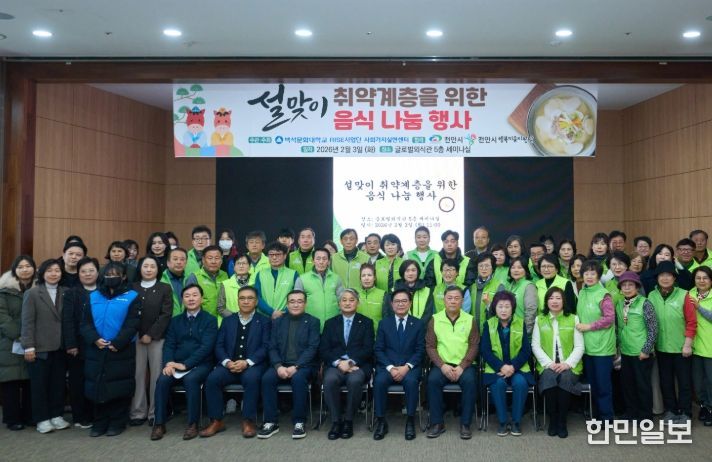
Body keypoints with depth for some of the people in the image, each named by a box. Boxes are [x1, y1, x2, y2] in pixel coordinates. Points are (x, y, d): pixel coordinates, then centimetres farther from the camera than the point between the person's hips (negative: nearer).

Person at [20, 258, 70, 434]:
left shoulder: (65, 293, 6)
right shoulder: (32, 293, -1)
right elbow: (27, 322, -6)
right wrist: (28, 346, -11)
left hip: (60, 347, 3)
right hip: (40, 348, -3)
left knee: (58, 383, 8)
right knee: (39, 384, 6)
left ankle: (56, 415, 21)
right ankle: (42, 419, 16)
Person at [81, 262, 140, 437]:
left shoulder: (131, 297, 1)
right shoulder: (93, 296, 13)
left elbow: (132, 324, -7)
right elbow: (85, 323, 5)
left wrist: (117, 343, -17)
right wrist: (94, 339, -12)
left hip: (121, 351, -3)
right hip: (96, 350, 3)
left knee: (119, 388, 1)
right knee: (98, 387, 7)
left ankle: (117, 423, 12)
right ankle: (100, 423, 18)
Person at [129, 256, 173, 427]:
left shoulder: (165, 288, 5)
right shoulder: (132, 288, 10)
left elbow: (166, 314, -3)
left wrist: (151, 334, -10)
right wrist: (137, 335, -5)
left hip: (157, 338, -1)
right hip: (136, 338, 1)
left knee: (156, 375, 1)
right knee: (138, 375, 2)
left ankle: (155, 413, 8)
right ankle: (138, 413, 11)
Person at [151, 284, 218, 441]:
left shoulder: (210, 320, 3)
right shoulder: (175, 321, 18)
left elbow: (206, 347, -9)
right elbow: (169, 344, 9)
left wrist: (185, 364, -19)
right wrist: (168, 363, -13)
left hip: (200, 365, -4)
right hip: (177, 365, 4)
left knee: (190, 379, -34)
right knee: (162, 380, -25)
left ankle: (193, 423, -22)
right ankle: (159, 423, -14)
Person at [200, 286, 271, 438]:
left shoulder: (264, 321, 8)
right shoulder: (228, 321, 17)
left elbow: (265, 347, -3)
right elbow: (219, 345, 9)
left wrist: (247, 362, -17)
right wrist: (227, 362, -11)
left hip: (253, 365, -3)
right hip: (229, 365, 3)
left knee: (251, 378, -35)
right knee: (212, 378, -25)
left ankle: (249, 421, -20)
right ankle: (217, 421, -12)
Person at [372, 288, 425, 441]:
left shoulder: (418, 324, 9)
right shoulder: (384, 323, 11)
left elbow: (420, 350, 2)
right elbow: (378, 349, 4)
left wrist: (407, 367, -14)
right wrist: (390, 367, -12)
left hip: (410, 366, -1)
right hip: (387, 365, 1)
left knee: (411, 381, -33)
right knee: (379, 381, -30)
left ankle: (410, 421, -17)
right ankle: (381, 421, -15)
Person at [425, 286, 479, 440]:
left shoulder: (470, 320, 6)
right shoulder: (435, 319, 5)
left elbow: (474, 346, 0)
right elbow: (430, 346, 1)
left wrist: (461, 366, -13)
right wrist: (442, 365, -13)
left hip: (464, 364, 0)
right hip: (442, 364, 0)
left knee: (470, 380, -30)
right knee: (433, 380, -29)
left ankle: (465, 424, -15)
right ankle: (437, 423, -15)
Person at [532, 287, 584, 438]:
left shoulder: (573, 319, 9)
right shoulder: (539, 319, 11)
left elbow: (579, 347, 2)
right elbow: (535, 345, 3)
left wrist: (568, 363, -13)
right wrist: (549, 363, -11)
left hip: (569, 366, 0)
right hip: (547, 365, 0)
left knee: (565, 378, -33)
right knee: (549, 378, -32)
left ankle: (562, 421, -18)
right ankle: (552, 420, -16)